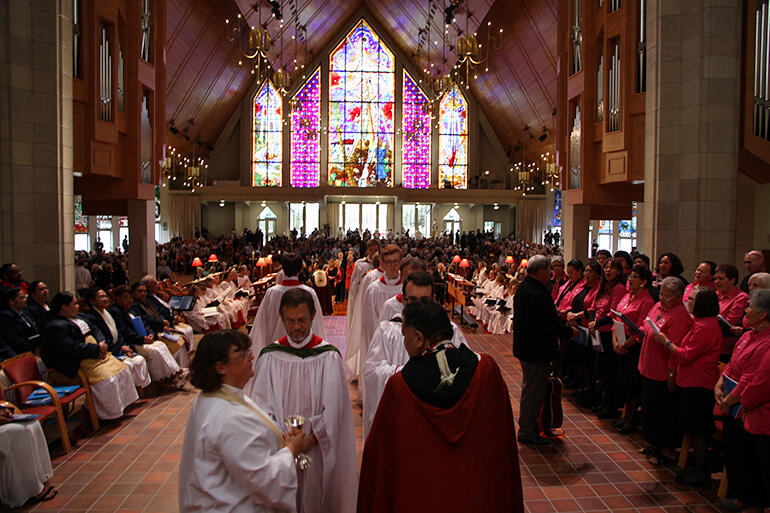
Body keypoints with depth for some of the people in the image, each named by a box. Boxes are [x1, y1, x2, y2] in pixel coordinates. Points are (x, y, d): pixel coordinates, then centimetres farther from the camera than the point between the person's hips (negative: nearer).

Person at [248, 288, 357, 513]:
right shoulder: (269, 356, -2)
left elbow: (333, 408, -8)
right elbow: (260, 402, -5)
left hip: (317, 450, -1)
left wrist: (310, 440, -16)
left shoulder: (329, 356, -6)